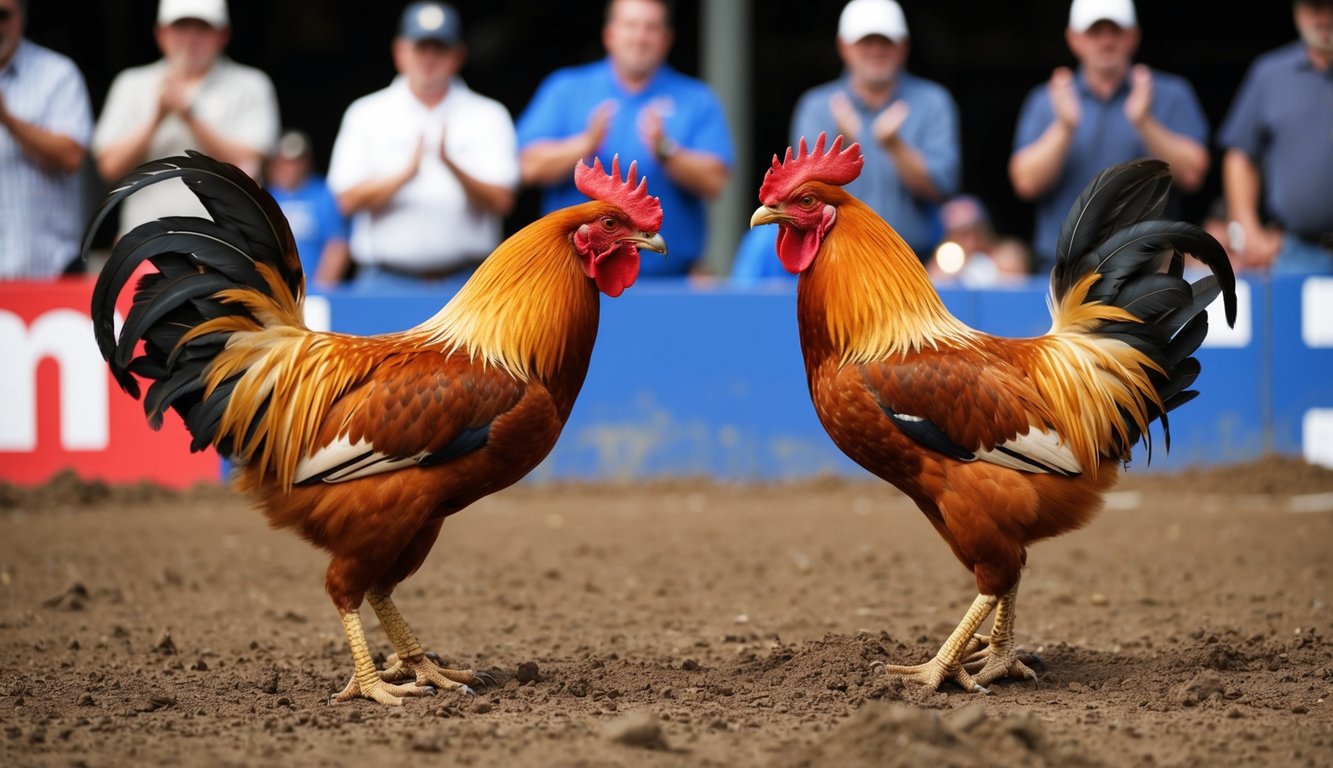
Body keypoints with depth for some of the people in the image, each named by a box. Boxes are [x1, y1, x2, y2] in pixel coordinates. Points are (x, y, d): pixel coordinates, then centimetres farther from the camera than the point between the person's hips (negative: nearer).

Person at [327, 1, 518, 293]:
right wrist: (407, 174, -18)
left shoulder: (489, 116, 9)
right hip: (386, 283, 0)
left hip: (464, 283, 0)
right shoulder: (367, 114, 10)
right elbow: (349, 200, -2)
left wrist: (452, 167, -20)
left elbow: (501, 202, -3)